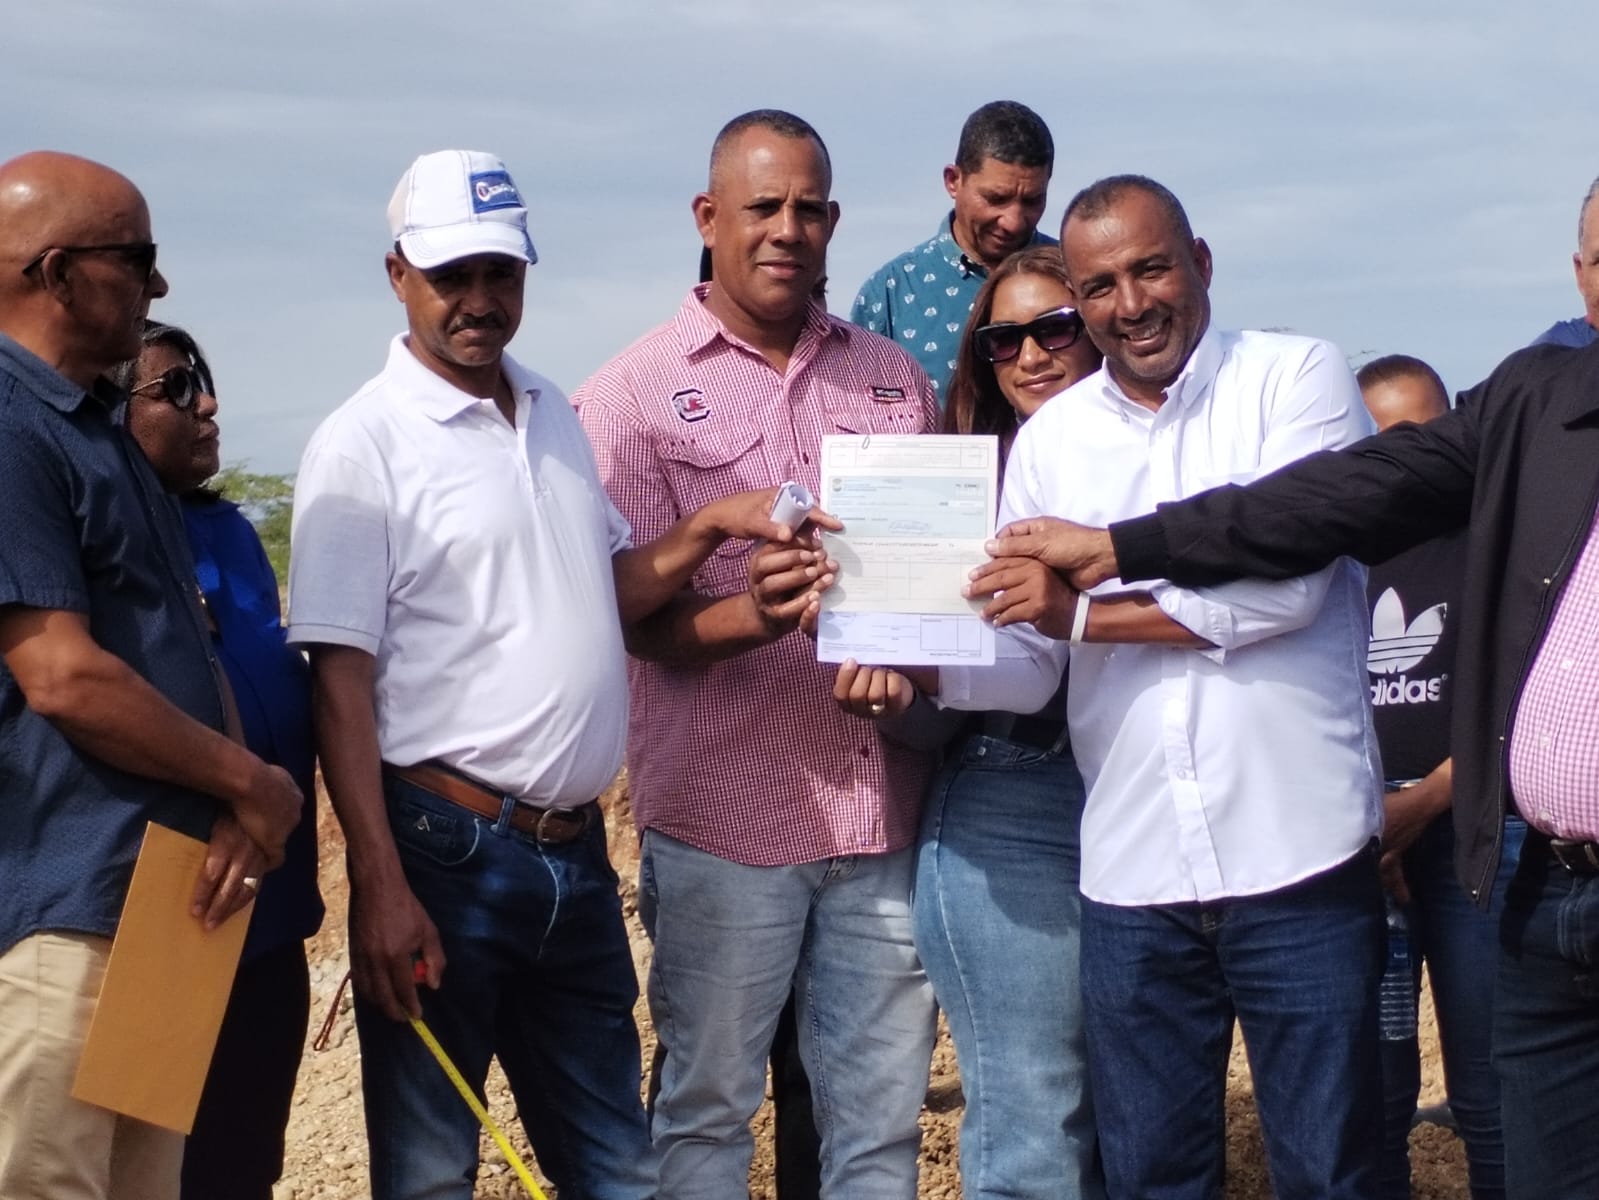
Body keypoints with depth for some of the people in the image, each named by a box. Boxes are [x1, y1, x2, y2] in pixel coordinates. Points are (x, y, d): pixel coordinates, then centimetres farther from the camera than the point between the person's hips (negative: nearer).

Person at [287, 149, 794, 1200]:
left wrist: (712, 528, 1)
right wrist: (381, 887, -18)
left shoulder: (554, 414, 11)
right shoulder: (366, 443, -9)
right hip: (448, 853, -6)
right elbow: (340, 677, -13)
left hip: (576, 851, 6)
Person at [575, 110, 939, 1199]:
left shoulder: (895, 378, 12)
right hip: (725, 818, -3)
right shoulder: (635, 394, -1)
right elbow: (633, 616, -5)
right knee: (709, 1110, 7)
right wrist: (754, 616, -25)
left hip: (885, 812, 4)